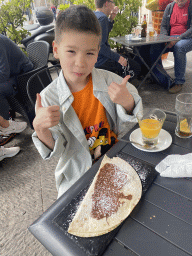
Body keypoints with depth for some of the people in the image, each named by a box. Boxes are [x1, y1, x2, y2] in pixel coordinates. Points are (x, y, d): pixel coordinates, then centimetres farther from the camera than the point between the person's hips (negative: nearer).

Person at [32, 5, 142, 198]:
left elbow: (127, 127, -4)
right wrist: (40, 128, -29)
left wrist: (126, 103, -25)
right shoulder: (49, 97, -15)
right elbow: (56, 151, -9)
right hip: (78, 173, -1)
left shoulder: (109, 81, -12)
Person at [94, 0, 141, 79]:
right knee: (136, 67, -9)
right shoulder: (102, 18, -18)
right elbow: (100, 45, -27)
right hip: (101, 61, -11)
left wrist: (111, 19, 15)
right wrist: (117, 57, -22)